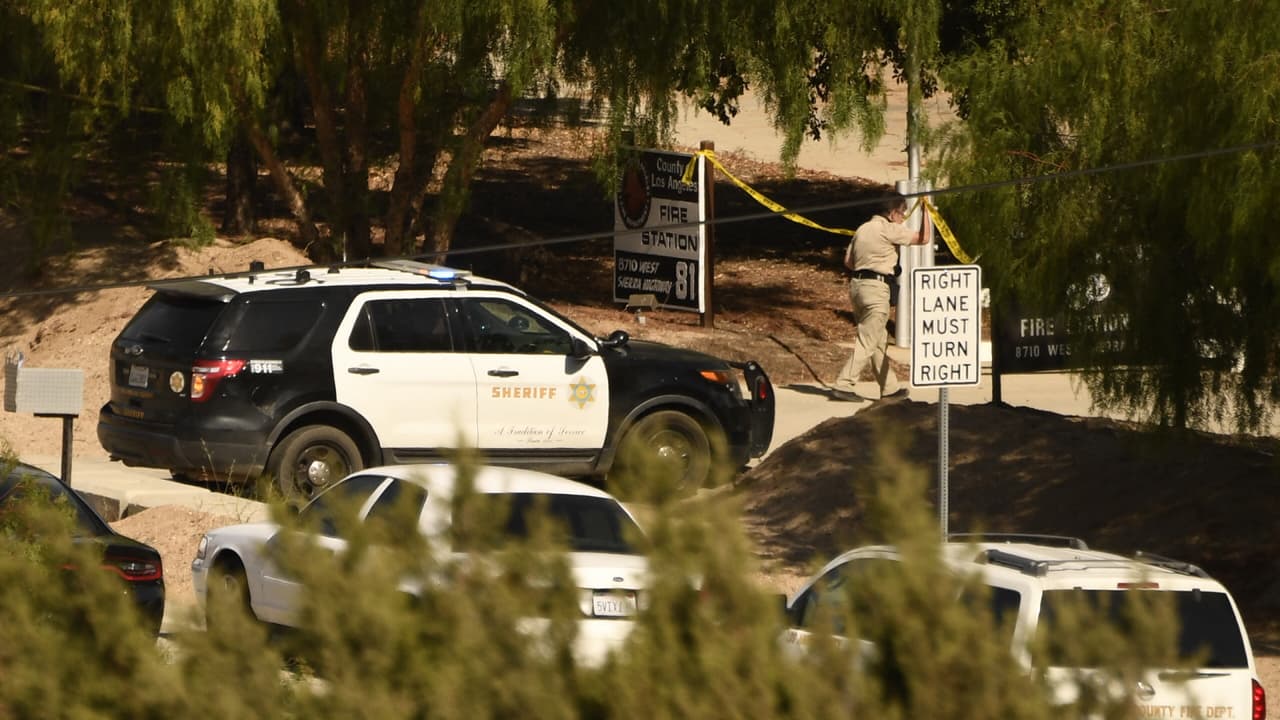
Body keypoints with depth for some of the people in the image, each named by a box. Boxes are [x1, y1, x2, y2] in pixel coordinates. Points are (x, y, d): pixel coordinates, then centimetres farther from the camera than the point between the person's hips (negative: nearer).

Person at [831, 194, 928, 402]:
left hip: (857, 284, 9)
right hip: (876, 288, -9)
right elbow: (922, 238, -6)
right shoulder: (889, 230, -9)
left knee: (879, 340, 16)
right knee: (867, 343, -8)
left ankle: (889, 387, 22)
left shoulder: (863, 229, 15)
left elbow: (848, 261, 14)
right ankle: (843, 385, -13)